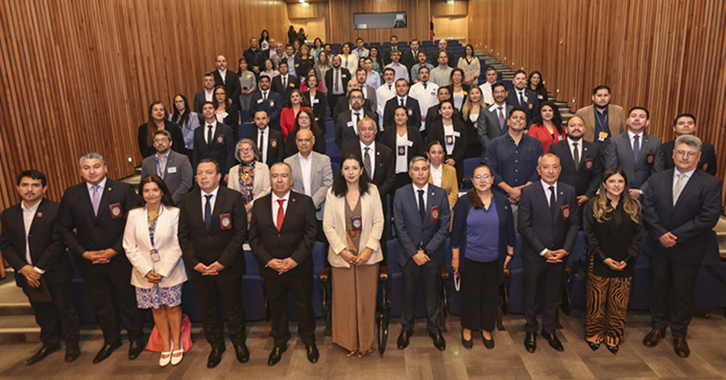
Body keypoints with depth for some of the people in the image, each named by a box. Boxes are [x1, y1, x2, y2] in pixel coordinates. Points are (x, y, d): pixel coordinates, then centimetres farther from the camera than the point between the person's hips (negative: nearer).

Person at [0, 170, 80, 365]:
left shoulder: (55, 210, -11)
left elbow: (58, 243, -15)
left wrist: (39, 268, -17)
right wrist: (23, 268, -11)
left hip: (54, 273, -4)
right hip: (27, 274, 5)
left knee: (65, 309, 8)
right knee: (42, 312, 18)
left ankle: (71, 344, 26)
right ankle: (50, 343, 37)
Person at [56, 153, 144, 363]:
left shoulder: (124, 190, -9)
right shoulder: (71, 194, 1)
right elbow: (64, 228, 4)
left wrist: (114, 250, -15)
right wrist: (83, 253, -6)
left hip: (120, 259, -3)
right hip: (89, 262, 3)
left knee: (128, 300, 11)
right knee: (100, 304, 17)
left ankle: (135, 338, 32)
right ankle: (111, 340, 37)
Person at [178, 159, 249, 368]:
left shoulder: (233, 198, -11)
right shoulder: (188, 200, 0)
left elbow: (240, 233, -13)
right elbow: (183, 235, 2)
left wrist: (222, 262, -17)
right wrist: (194, 263, -9)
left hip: (228, 267, -3)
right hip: (200, 268, 3)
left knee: (234, 309, 14)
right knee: (208, 311, 17)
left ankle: (239, 343, 37)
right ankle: (216, 346, 39)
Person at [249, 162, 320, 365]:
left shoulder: (304, 202, -4)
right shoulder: (259, 204, 2)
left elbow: (310, 233, -8)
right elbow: (254, 237, 2)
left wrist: (295, 259, -16)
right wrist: (268, 260, -11)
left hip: (299, 267, -2)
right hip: (270, 268, 2)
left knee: (304, 305, 13)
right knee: (276, 307, 16)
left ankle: (309, 341, 35)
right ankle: (279, 343, 37)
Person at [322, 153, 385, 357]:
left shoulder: (372, 191, 0)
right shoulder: (333, 194, 0)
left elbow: (378, 223, 0)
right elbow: (328, 226, 0)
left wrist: (369, 249, -10)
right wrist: (342, 250, -9)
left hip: (367, 255, 0)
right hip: (341, 256, 0)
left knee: (367, 299, 6)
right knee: (344, 299, 6)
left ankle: (365, 342, 23)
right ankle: (348, 342, 23)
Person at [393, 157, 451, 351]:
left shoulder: (440, 194, -4)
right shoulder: (400, 194, -6)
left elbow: (444, 226, -6)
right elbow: (400, 227, -7)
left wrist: (427, 251, -12)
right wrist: (414, 253, -13)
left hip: (433, 254, 1)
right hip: (409, 253, 0)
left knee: (433, 293, 14)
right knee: (409, 292, 13)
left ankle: (434, 329, 34)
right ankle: (406, 328, 32)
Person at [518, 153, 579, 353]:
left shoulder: (569, 191, 1)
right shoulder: (528, 192, -10)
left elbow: (574, 223, 3)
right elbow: (524, 226, -12)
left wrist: (565, 249, -10)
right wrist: (543, 251, -15)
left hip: (559, 255, 3)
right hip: (534, 255, -3)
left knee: (554, 295, 16)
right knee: (532, 296, 11)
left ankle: (549, 330, 36)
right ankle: (531, 331, 31)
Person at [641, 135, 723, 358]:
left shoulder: (711, 184, -6)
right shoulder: (657, 179, 3)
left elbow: (709, 217, -15)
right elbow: (648, 208, -3)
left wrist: (677, 236, -20)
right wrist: (660, 234, -17)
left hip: (688, 251, -2)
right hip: (658, 247, 3)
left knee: (684, 293, 11)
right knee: (658, 288, 15)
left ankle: (679, 334, 30)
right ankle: (658, 327, 34)